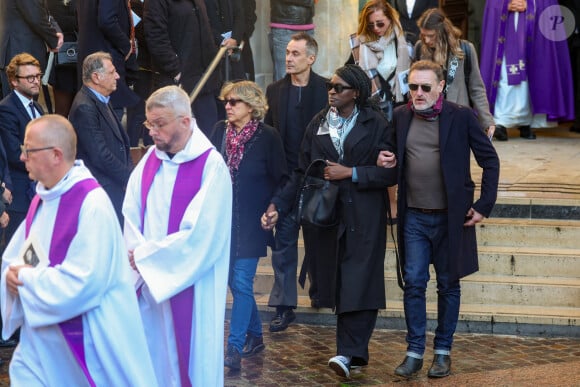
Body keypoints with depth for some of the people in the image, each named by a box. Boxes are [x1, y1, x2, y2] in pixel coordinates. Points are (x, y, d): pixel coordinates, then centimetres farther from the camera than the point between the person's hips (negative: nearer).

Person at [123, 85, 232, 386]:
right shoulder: (150, 159, 5)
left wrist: (145, 257, -12)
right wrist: (138, 258, -13)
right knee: (153, 354, 9)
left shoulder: (211, 165, -14)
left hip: (190, 286, -5)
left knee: (190, 356, 4)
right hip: (149, 281, 5)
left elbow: (200, 234, -17)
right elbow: (131, 216, 4)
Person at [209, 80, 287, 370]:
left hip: (251, 223, -5)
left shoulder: (268, 137, -7)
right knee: (233, 281, 11)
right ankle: (254, 336, 27)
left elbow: (281, 179, -2)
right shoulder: (220, 131, 5)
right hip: (224, 219, 5)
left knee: (242, 283, -9)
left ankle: (235, 347, -9)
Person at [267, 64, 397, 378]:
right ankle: (354, 352, 12)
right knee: (337, 285, 5)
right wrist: (278, 205, 2)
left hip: (364, 219, -4)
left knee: (359, 284, -10)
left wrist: (350, 173, -14)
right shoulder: (317, 125, 10)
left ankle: (348, 352, -12)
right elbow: (302, 172, 11)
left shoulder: (376, 124, -1)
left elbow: (391, 173, -8)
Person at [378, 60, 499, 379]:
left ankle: (443, 352, 18)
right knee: (413, 284, 2)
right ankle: (414, 352, 9)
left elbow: (489, 159, -2)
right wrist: (384, 159, -7)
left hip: (450, 217, -2)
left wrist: (484, 205, -7)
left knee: (448, 286, 8)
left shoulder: (461, 116, -7)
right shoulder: (400, 116, 3)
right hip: (414, 217, 3)